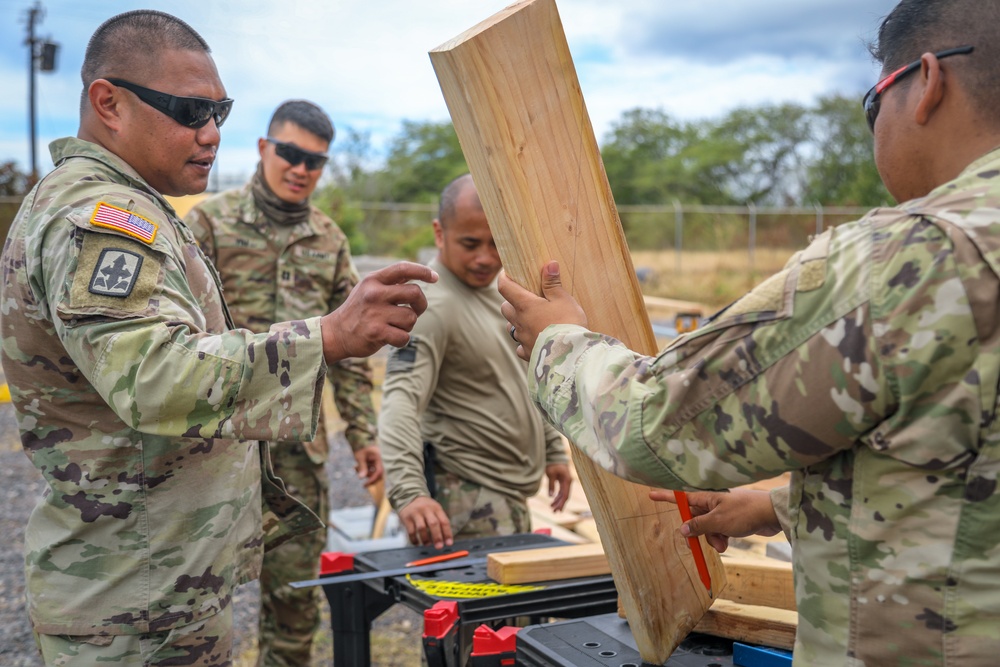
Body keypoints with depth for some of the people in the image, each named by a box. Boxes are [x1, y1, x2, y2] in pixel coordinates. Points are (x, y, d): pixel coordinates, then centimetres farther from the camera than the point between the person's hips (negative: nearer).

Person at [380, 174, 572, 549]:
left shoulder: (500, 288, 9)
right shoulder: (432, 309, -20)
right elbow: (400, 402, -31)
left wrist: (553, 449, 19)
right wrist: (409, 493, -44)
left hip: (512, 492, 9)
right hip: (469, 495, -9)